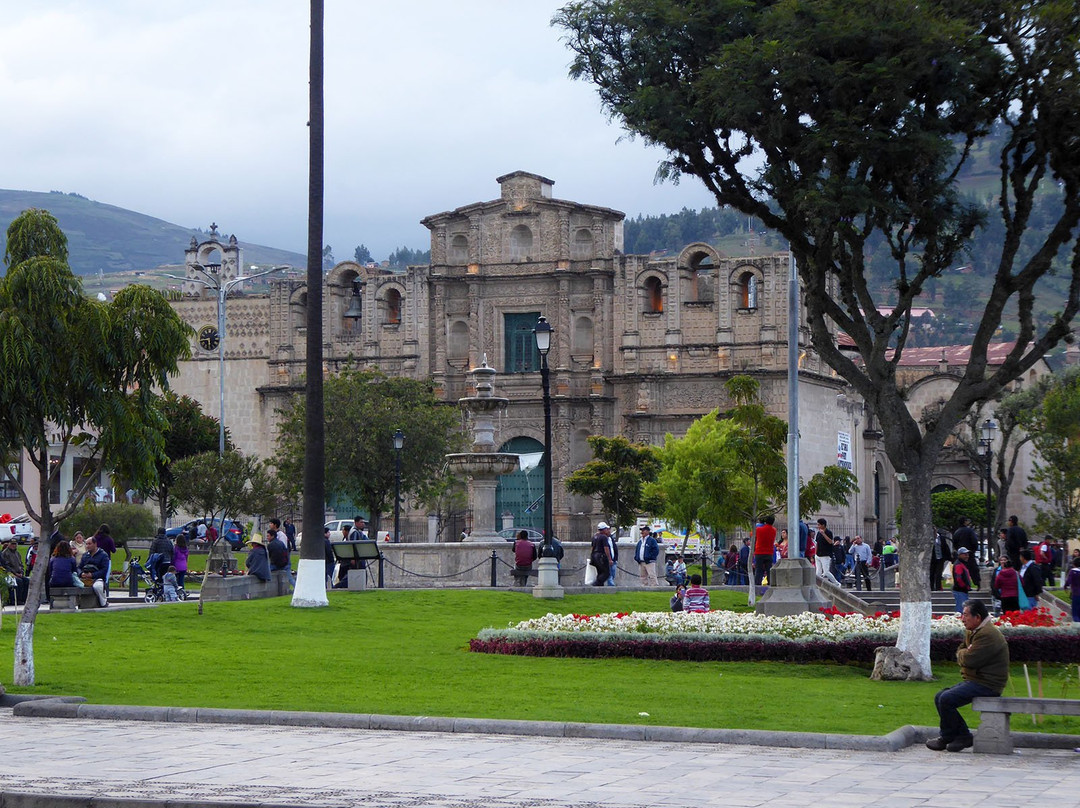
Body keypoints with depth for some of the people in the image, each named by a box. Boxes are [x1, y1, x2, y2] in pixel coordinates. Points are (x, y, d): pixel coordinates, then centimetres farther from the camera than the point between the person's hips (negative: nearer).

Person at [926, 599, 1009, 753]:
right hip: (973, 680, 11)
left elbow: (969, 659, -25)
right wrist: (965, 653, -5)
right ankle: (963, 736, 3)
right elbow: (960, 652, 18)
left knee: (946, 699, -22)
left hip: (986, 685, -11)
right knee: (939, 698, 5)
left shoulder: (988, 635, -20)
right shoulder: (971, 632, 16)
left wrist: (963, 653, -2)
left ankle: (947, 737, -5)